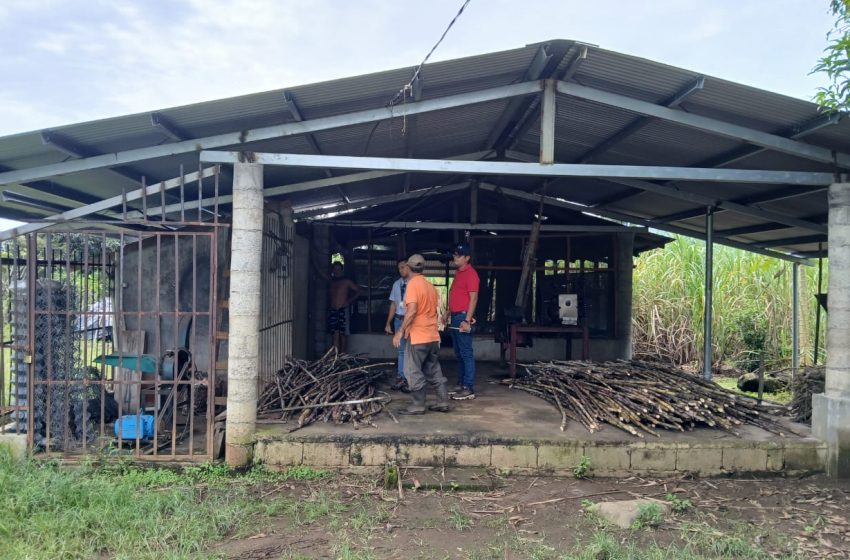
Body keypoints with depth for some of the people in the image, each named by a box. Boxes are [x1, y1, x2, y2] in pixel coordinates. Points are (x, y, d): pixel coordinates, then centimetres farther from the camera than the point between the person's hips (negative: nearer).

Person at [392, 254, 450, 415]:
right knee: (434, 371, 14)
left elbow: (412, 311, -22)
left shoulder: (413, 284, -11)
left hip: (418, 336, -8)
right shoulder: (430, 286, 13)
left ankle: (417, 405, 2)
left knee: (413, 372, 0)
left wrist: (400, 331, -18)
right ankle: (443, 402, 15)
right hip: (433, 335, 8)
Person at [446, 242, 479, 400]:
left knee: (466, 353, -7)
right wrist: (449, 314, 20)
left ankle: (469, 388, -4)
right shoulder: (458, 273, 17)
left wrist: (467, 320, -22)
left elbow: (473, 298, -17)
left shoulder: (470, 273, -12)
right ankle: (461, 384, 20)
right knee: (459, 353, 13)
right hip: (455, 317, 10)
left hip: (463, 317, -10)